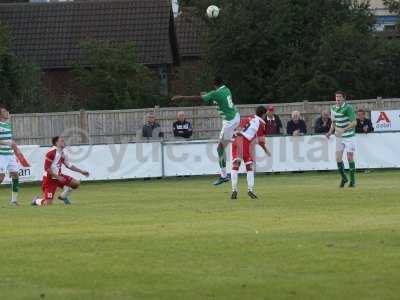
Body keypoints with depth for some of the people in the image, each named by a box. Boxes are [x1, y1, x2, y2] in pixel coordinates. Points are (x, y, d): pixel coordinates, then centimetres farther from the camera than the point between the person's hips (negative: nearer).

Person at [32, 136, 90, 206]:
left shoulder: (62, 153, 7)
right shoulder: (51, 152, -19)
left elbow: (69, 165, 18)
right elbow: (47, 169, -22)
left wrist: (81, 171, 14)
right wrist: (58, 177, -24)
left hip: (58, 176, 8)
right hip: (50, 179, -8)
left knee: (76, 183, -1)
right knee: (48, 203, -13)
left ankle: (63, 196, 18)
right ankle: (36, 201, 21)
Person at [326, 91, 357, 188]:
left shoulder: (348, 108, -14)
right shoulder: (333, 109, 5)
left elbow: (354, 123, -19)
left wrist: (343, 130, -28)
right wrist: (330, 132, 3)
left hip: (349, 136, -5)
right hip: (339, 137, 5)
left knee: (350, 157, -5)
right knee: (338, 158, -2)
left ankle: (352, 179, 7)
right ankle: (343, 178, 16)